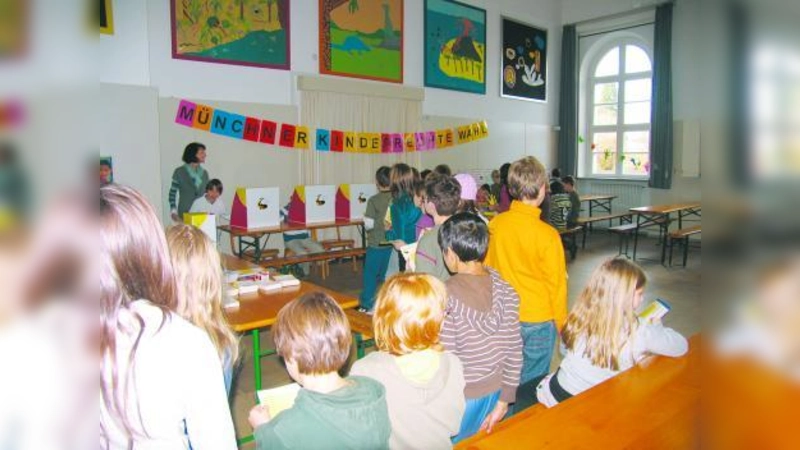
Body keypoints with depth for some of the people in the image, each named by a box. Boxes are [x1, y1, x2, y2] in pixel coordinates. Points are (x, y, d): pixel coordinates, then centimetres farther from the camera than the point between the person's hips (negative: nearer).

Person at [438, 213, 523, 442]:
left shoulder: (446, 296, -21)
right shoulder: (505, 290, -6)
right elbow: (515, 350, -2)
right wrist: (504, 401, 8)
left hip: (461, 398, -5)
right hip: (494, 394, 5)